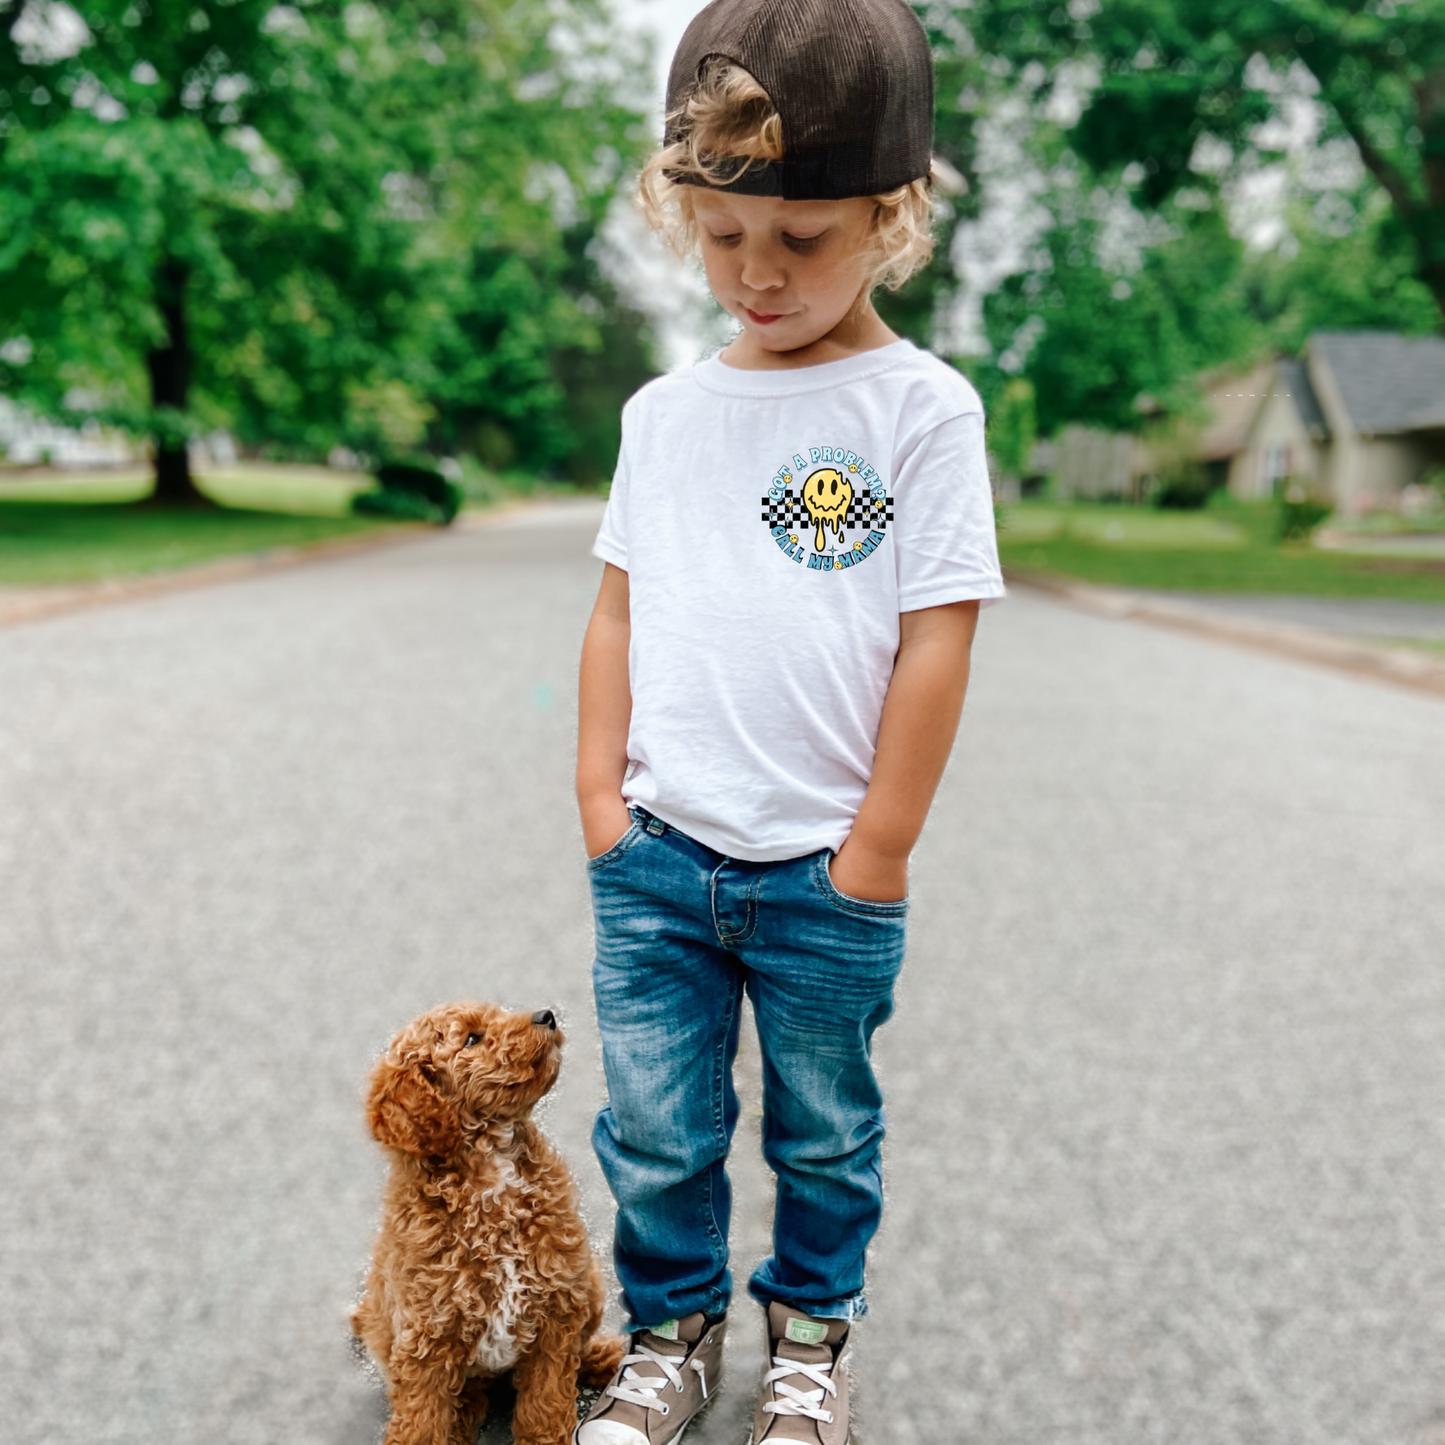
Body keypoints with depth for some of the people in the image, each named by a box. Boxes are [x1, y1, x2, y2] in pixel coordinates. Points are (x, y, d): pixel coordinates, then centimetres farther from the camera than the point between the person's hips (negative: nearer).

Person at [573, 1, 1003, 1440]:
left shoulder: (921, 409, -7)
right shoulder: (664, 413, 6)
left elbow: (935, 642, -9)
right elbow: (619, 611, 9)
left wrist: (876, 853, -9)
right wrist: (601, 793, 3)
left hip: (825, 875, -3)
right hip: (654, 860, 3)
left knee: (824, 1133, 16)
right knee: (653, 1130, 12)